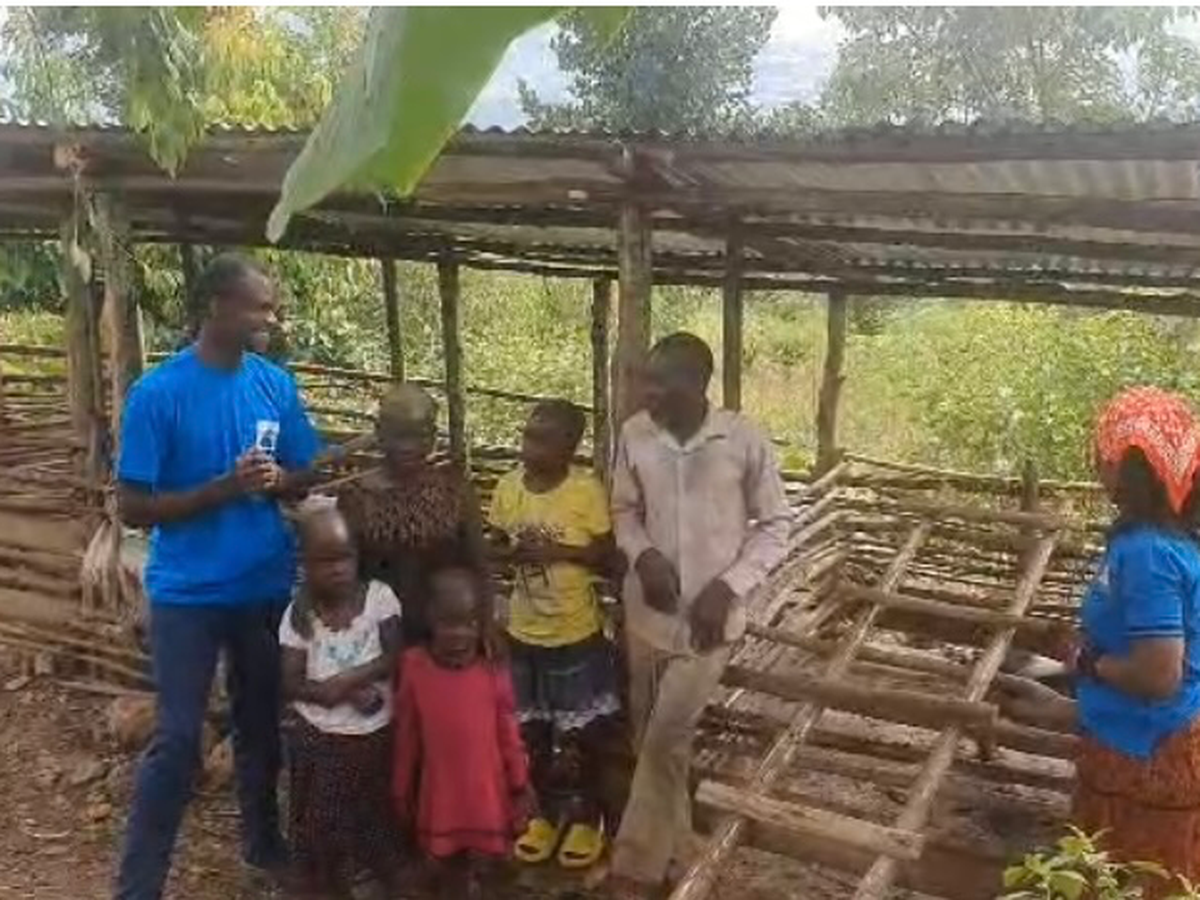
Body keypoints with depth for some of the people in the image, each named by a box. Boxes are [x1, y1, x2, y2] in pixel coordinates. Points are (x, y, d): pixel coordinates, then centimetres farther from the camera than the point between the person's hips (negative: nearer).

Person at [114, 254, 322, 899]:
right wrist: (222, 488, -23)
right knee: (177, 739, -1)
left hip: (267, 586, 4)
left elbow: (306, 476, 8)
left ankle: (263, 842, 38)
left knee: (262, 725, 17)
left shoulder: (276, 384, -1)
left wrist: (277, 480, -14)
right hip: (187, 594, -4)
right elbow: (133, 508, -13)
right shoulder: (157, 392, -14)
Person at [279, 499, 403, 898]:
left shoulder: (379, 596, -9)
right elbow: (290, 684, -11)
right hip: (320, 736, -1)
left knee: (379, 814, 16)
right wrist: (346, 695, -23)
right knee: (323, 821, 10)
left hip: (375, 732, 1)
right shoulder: (299, 614, -10)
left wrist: (346, 679, -24)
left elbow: (394, 658, -13)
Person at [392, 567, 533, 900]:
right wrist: (402, 791, 6)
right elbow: (406, 736, -1)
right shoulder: (414, 668, -11)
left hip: (486, 792, 0)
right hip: (439, 792, 1)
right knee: (448, 866, 16)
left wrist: (520, 785, 1)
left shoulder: (493, 670, -13)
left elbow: (508, 732, -4)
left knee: (480, 862, 15)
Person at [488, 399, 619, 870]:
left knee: (576, 734, 11)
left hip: (575, 634, -4)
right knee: (532, 732, 16)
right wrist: (513, 552, -16)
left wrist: (559, 551, -24)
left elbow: (607, 555, -11)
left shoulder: (587, 490, -17)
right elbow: (497, 546, 6)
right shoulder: (508, 487, -5)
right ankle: (548, 812, 37)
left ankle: (585, 817, 32)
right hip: (523, 632, 4)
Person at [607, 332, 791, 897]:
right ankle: (671, 851, 35)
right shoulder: (634, 435, -6)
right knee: (651, 736, 14)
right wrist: (643, 555, -13)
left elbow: (775, 526, -5)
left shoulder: (744, 442, -15)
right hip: (648, 611, 4)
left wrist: (728, 585, -16)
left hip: (709, 617, -4)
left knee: (665, 739, -4)